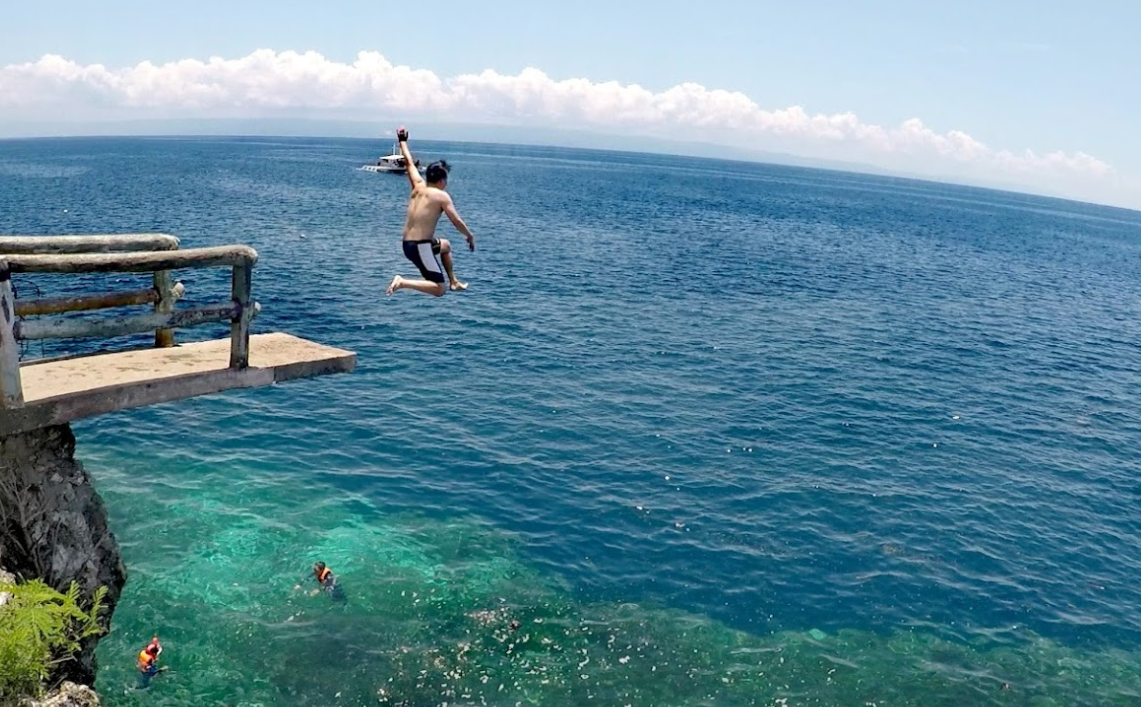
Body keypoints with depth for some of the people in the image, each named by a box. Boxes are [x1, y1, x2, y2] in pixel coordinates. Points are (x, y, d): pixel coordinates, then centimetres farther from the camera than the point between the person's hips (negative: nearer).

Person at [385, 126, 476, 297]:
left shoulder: (418, 186, 8)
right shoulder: (442, 196, -9)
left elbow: (409, 163, 22)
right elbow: (457, 222, -8)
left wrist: (402, 141, 35)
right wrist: (470, 236, 8)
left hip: (407, 244, 9)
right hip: (420, 246, -9)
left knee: (445, 245, 36)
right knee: (439, 290, -9)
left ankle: (453, 282, 39)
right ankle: (403, 283, -22)